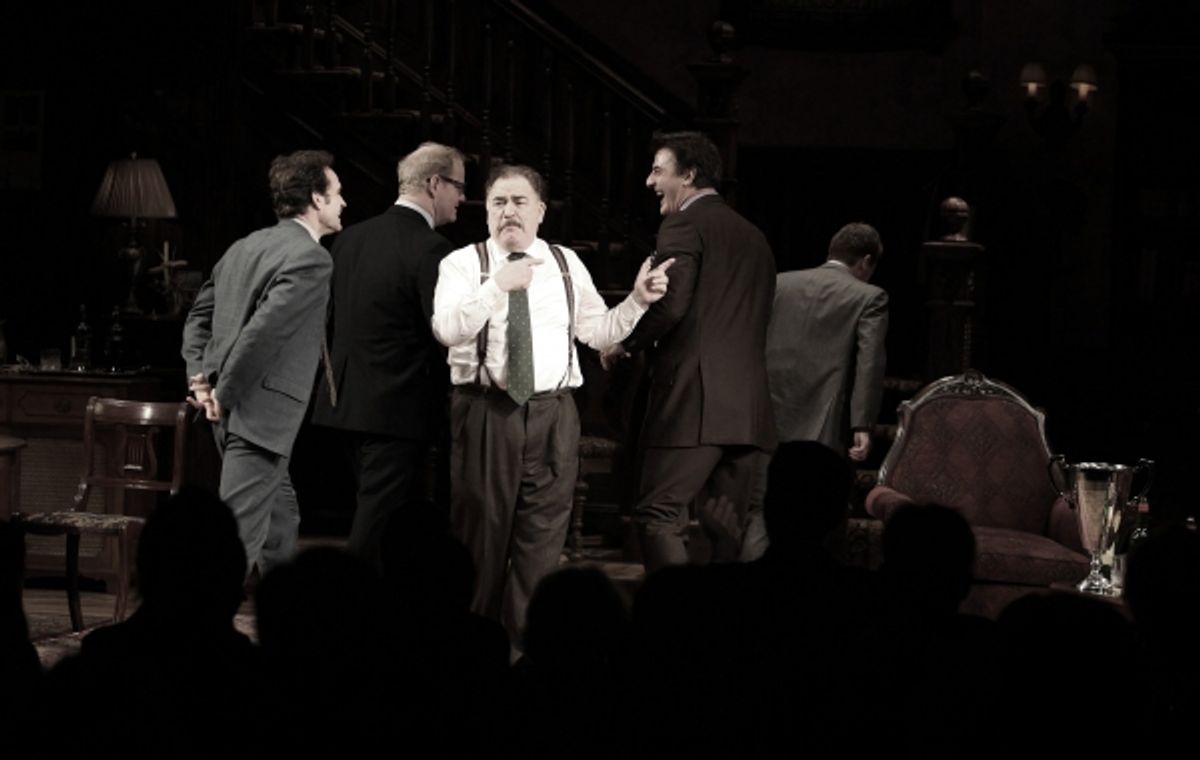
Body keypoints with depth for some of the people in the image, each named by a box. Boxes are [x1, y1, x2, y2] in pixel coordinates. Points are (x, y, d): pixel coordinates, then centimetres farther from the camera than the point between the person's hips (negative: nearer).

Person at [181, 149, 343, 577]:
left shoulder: (245, 248, 14)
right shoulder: (311, 259, -13)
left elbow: (199, 316, 18)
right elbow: (265, 329, -23)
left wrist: (201, 377, 10)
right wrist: (225, 395, -15)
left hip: (233, 413, 9)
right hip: (260, 413, -9)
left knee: (281, 525, 22)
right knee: (238, 535, -11)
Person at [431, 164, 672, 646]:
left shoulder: (567, 266, 12)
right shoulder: (463, 264, 0)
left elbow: (597, 332, 14)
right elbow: (447, 329, -17)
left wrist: (637, 301, 1)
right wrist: (498, 285, -26)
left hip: (552, 414, 3)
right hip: (485, 412, -3)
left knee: (542, 539, 2)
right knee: (480, 534, 4)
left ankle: (527, 643, 9)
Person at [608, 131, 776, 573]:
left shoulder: (684, 226, -3)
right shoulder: (753, 237, 22)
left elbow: (670, 304, -16)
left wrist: (624, 344, -1)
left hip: (694, 400, -8)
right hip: (749, 405, 8)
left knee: (659, 516, -9)